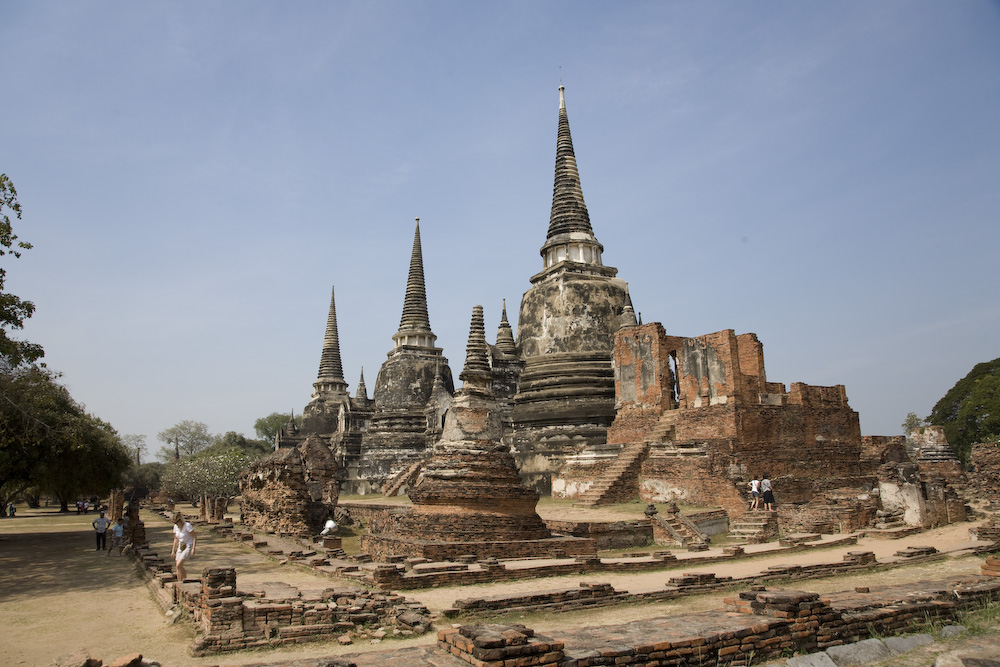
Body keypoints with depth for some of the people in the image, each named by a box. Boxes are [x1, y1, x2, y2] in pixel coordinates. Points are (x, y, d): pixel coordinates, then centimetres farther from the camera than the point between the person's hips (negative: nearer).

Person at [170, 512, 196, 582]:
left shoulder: (187, 526, -18)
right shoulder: (176, 526, 2)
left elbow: (194, 537, -15)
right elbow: (175, 539, 13)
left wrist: (193, 548, -22)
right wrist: (173, 550, 12)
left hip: (188, 547, -7)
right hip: (180, 547, 7)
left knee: (179, 565, -19)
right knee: (178, 567, 1)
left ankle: (184, 579, -2)